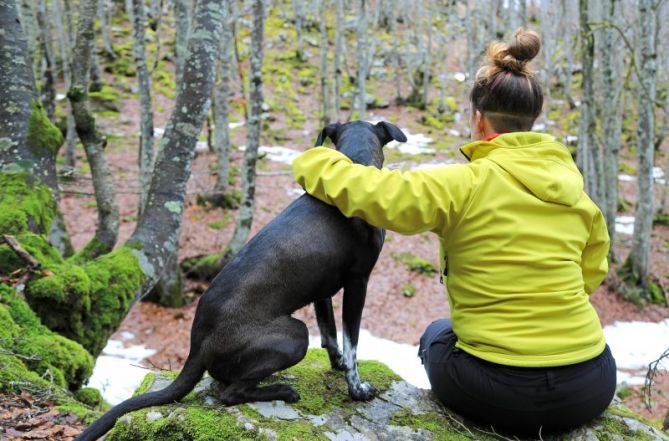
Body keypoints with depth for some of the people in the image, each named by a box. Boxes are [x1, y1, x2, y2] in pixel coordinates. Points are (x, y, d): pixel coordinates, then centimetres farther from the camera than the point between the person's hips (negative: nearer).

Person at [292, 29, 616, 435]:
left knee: (437, 336, 30)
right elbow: (590, 274, 11)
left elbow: (367, 191, -15)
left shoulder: (464, 186, -14)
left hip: (499, 394, -3)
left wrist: (314, 163, 5)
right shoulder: (575, 189, 2)